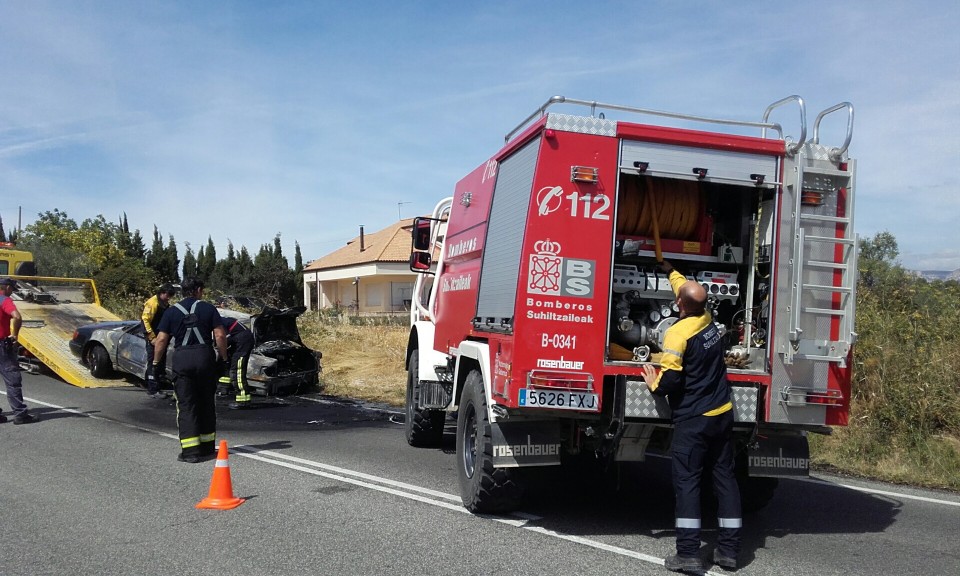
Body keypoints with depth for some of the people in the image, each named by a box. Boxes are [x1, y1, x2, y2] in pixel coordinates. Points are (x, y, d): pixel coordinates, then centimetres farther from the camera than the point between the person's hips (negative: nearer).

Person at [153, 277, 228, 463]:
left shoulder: (171, 311, 8)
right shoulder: (208, 308, 5)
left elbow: (161, 339, 2)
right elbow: (220, 336, -3)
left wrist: (156, 362, 11)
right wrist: (224, 357, 7)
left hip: (182, 359, 0)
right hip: (205, 357, 0)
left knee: (186, 406, 2)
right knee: (206, 404, 12)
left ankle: (190, 451, -5)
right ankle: (207, 447, 19)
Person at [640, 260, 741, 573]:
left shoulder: (678, 333, -16)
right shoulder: (708, 321, 6)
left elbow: (671, 379, -22)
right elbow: (689, 291, 27)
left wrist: (654, 384, 0)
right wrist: (669, 269, 42)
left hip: (693, 419, -7)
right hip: (723, 414, 7)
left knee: (687, 481, -4)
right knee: (725, 478, 10)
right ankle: (728, 549, 16)